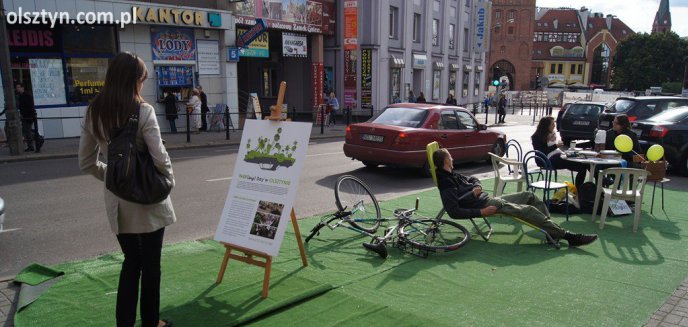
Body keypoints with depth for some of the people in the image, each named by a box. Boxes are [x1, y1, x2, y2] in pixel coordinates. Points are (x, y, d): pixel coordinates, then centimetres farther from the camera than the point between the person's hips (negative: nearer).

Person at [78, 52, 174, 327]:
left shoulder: (93, 113, 2)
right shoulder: (143, 111, -16)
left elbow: (86, 163, 5)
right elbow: (159, 158, -18)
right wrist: (169, 179, 0)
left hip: (117, 200, 5)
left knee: (131, 262, 20)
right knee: (150, 264, 12)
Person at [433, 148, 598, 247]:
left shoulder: (452, 175, 12)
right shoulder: (446, 184, -18)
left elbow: (473, 179, 27)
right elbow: (454, 212, -27)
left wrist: (476, 188, 1)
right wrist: (481, 212, -26)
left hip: (490, 200, 11)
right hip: (486, 206, -11)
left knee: (530, 196, 11)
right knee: (529, 210, -17)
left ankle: (552, 232, 5)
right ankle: (568, 236, -9)